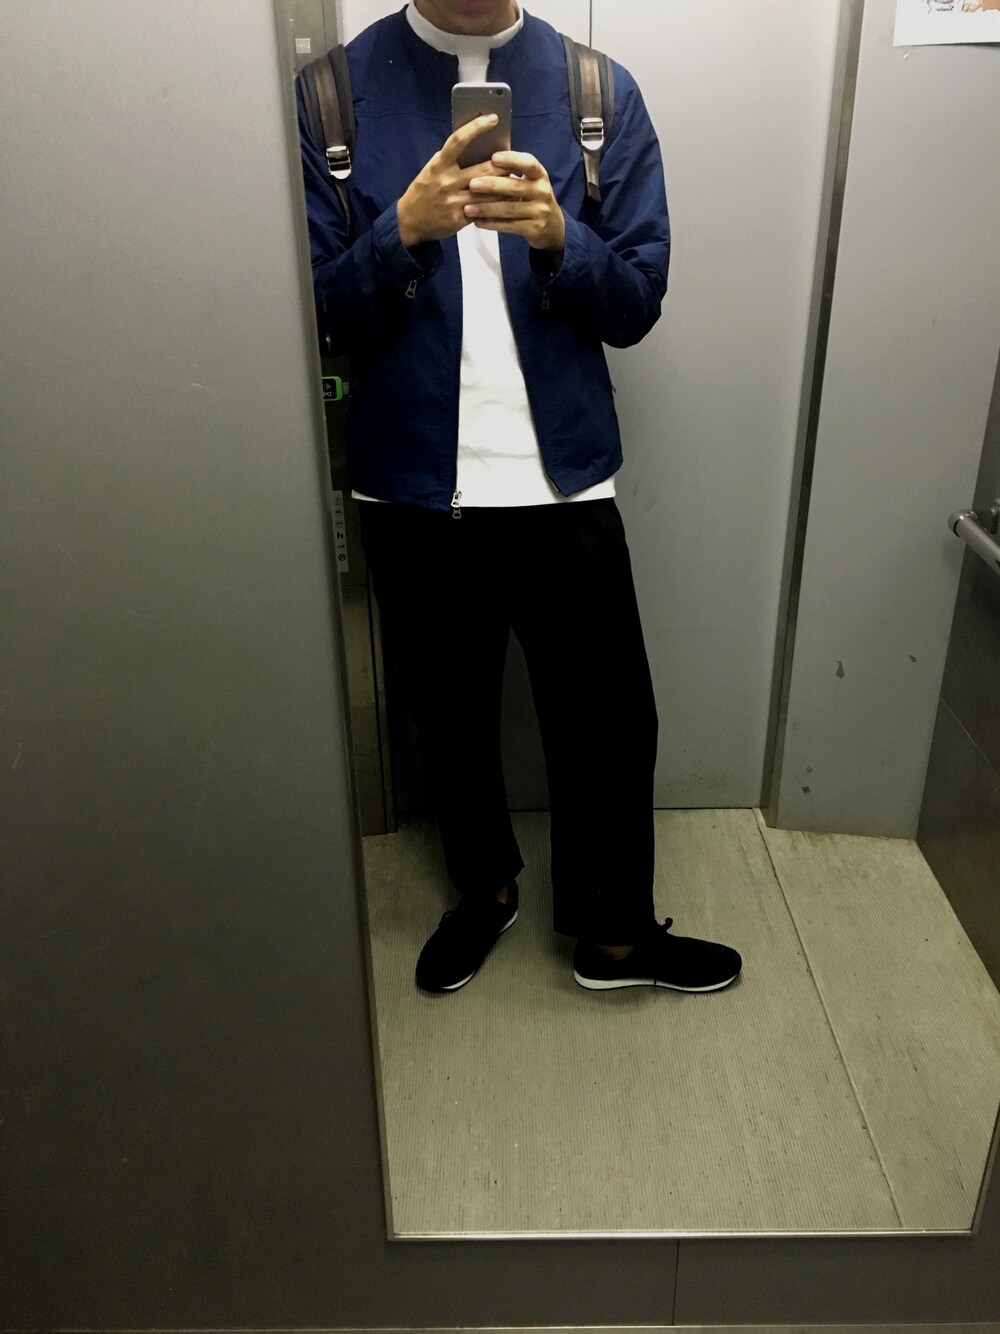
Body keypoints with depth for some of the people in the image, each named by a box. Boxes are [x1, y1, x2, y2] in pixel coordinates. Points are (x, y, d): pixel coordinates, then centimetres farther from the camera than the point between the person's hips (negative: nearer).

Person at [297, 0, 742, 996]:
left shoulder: (599, 90, 1)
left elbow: (636, 304, -1)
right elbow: (316, 310, -4)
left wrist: (555, 234, -20)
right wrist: (406, 229, -22)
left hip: (562, 480, 0)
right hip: (411, 482, 0)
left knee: (608, 717, 8)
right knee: (448, 713, 17)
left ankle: (611, 929, 33)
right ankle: (484, 886, 44)